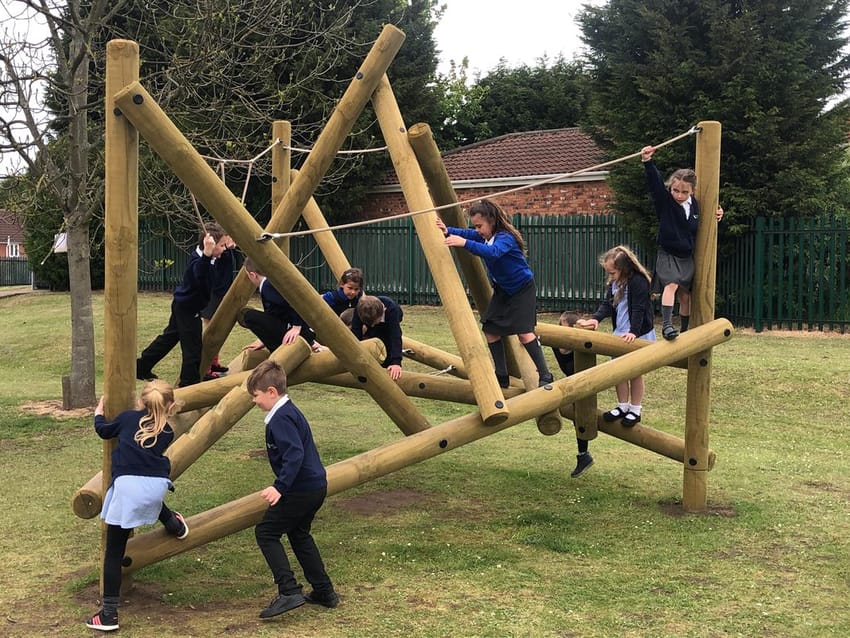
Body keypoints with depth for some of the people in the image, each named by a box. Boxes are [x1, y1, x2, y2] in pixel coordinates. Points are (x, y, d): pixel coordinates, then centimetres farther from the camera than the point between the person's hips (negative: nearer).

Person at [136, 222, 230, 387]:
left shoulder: (202, 257, -2)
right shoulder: (198, 262, -30)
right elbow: (201, 279, -54)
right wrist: (207, 254, -68)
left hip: (182, 305, 10)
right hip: (188, 309, -10)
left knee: (169, 337, 23)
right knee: (193, 348, -5)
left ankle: (141, 367, 36)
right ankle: (189, 383, 3)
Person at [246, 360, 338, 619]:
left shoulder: (280, 419, -18)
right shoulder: (290, 411, 13)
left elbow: (294, 454, -29)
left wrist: (279, 486, -32)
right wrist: (283, 485, 25)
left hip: (301, 489, -10)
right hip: (316, 485, 10)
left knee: (266, 532, -2)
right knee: (298, 533, 24)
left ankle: (289, 591, -8)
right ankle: (324, 591, 27)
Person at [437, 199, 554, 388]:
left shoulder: (505, 237, -28)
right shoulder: (484, 235, -3)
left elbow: (492, 252, -47)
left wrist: (465, 243, -56)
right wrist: (448, 231, -16)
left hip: (522, 289, -9)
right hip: (502, 290, 9)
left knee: (524, 332, -19)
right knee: (490, 329, 3)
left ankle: (545, 376, -12)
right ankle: (502, 377, 11)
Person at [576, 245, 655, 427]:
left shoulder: (638, 281, -19)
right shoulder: (613, 283, 5)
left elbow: (638, 309, -24)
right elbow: (607, 304, 1)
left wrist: (634, 332, -32)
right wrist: (595, 319, -16)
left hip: (638, 334, -7)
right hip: (620, 333, 7)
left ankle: (635, 410, 18)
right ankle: (622, 407, 24)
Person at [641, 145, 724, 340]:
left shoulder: (694, 205, 2)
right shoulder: (664, 201, -11)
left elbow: (699, 228, 21)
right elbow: (654, 181, -27)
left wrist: (714, 216, 4)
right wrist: (647, 163, -42)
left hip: (687, 257, 5)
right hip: (667, 254, -5)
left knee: (685, 295, 13)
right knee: (671, 284, -28)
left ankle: (685, 331, 27)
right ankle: (666, 325, -35)